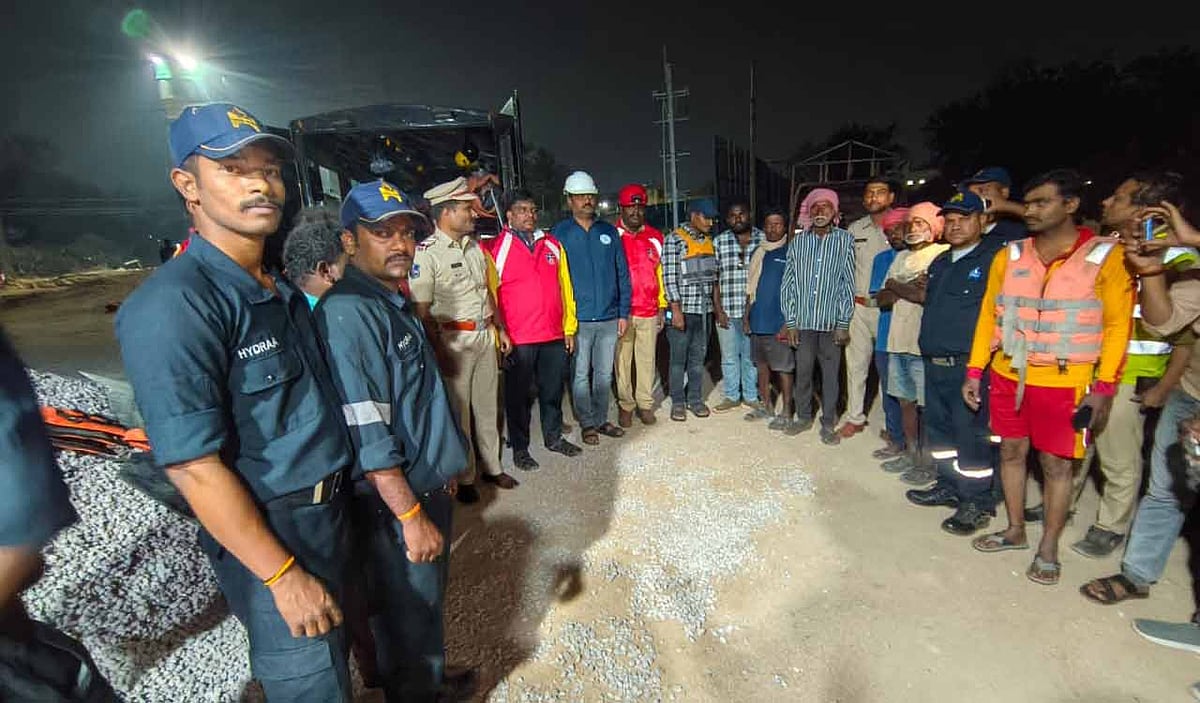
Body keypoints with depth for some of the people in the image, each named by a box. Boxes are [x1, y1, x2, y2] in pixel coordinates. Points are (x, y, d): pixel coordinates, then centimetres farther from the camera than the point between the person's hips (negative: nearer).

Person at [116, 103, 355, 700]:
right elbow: (194, 467, -23)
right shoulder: (175, 304, -21)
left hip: (330, 514, 8)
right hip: (271, 537, -7)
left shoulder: (281, 290, 6)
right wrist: (284, 575, -19)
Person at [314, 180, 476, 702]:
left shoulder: (394, 301, 9)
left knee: (428, 601, 26)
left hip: (426, 485, 9)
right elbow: (366, 434, -25)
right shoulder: (348, 313, -21)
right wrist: (411, 516, -22)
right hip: (393, 502, -9)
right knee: (409, 615, 11)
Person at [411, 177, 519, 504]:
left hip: (486, 335, 7)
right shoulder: (426, 253, -12)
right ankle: (464, 478, 22)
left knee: (488, 405, 16)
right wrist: (439, 350, -17)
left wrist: (500, 329, 18)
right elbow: (422, 311, -14)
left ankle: (492, 467, 32)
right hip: (453, 340, -7)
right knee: (459, 410, 5)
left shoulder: (474, 247, 10)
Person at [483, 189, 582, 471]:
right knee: (518, 395, 8)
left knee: (553, 390, 16)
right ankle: (519, 447, 24)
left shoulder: (553, 245, 10)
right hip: (518, 339, -4)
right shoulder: (496, 248, -3)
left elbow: (565, 288, 12)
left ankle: (554, 437, 34)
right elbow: (489, 295, -4)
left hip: (554, 335, 4)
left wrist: (569, 328, 10)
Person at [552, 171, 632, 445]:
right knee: (581, 375, 6)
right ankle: (587, 424, 21)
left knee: (604, 373, 13)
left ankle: (601, 419, 27)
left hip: (609, 318, 3)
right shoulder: (559, 234, -1)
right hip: (579, 319, -3)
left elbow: (622, 274, 9)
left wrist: (623, 312, 4)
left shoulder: (609, 232, 8)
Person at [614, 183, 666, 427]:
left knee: (647, 359, 9)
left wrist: (662, 308, 11)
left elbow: (660, 273, 13)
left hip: (649, 312, 3)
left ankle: (645, 404, 22)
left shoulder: (655, 237, 9)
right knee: (622, 361, 4)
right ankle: (625, 405, 19)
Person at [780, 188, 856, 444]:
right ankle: (804, 416, 27)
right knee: (802, 371, 10)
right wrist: (790, 322, 0)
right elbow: (788, 284, 4)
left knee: (831, 373, 6)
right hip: (803, 320, 2)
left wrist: (844, 323, -5)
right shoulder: (798, 241, 5)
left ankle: (828, 424, 19)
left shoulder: (845, 240, 0)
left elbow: (848, 284, -1)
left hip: (831, 321, -1)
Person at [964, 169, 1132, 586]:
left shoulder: (1105, 257, -5)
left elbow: (1118, 325, -4)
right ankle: (1015, 531, 30)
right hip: (1008, 377, 3)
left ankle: (1049, 547, 24)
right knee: (1011, 452, 13)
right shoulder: (1009, 256, 4)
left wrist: (1103, 388, -10)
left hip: (1065, 383, -3)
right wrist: (974, 370, 3)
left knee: (1056, 464, 7)